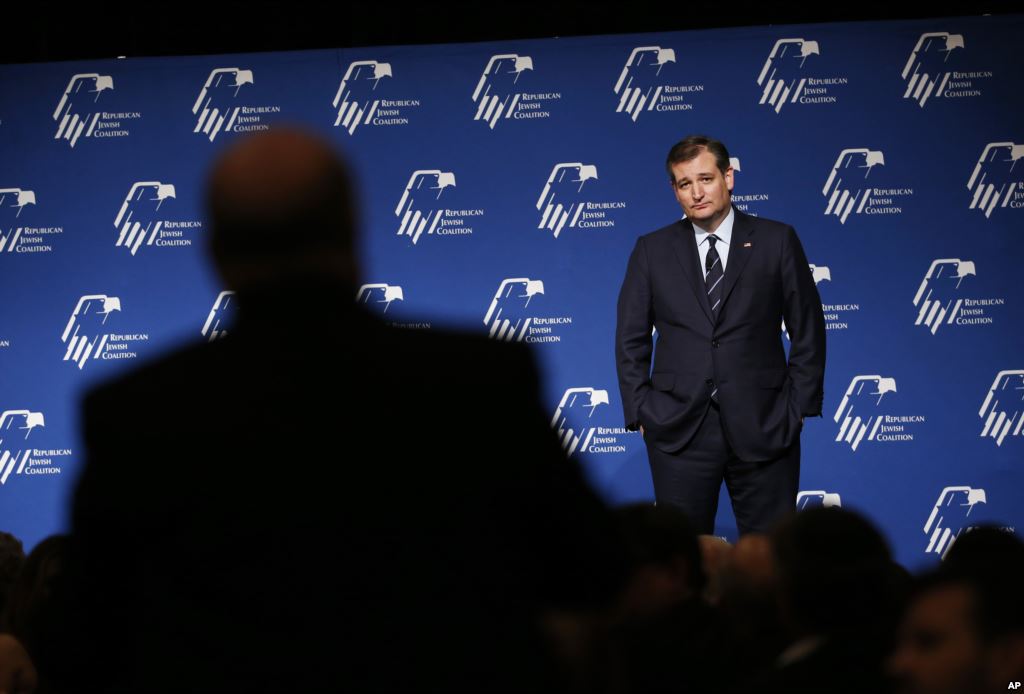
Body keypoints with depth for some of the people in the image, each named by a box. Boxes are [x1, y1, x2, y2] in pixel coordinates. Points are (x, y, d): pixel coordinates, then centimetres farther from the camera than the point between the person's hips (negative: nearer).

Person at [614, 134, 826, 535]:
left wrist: (800, 406, 0)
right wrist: (639, 413, 2)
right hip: (679, 429, 1)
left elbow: (808, 331, 6)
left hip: (763, 427, -1)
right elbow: (631, 339, 9)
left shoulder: (776, 241, 4)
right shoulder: (652, 250, 8)